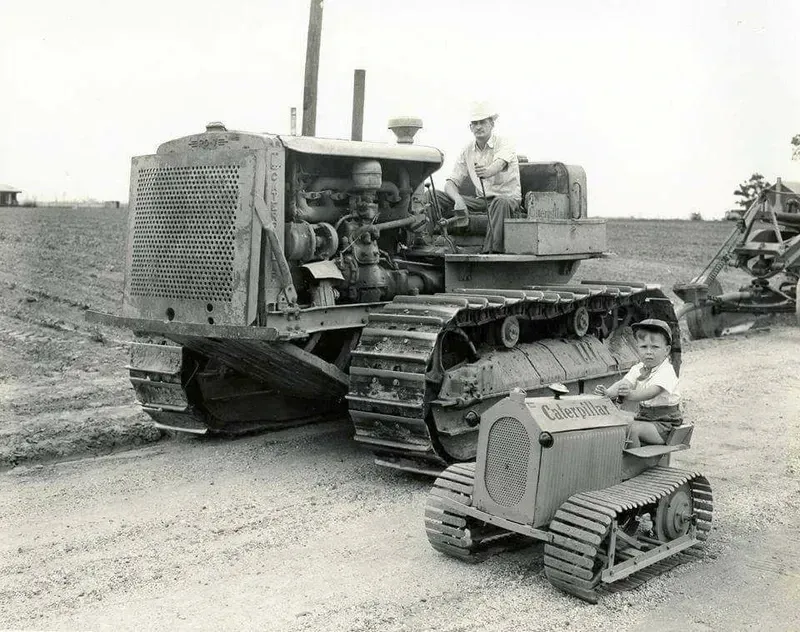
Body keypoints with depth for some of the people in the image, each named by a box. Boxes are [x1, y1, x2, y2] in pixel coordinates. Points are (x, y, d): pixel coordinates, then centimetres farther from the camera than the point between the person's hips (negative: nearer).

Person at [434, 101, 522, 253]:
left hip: (507, 197, -5)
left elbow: (499, 164, -31)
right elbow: (451, 182, 3)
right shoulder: (467, 151, 7)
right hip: (481, 199, 5)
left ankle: (491, 251, -47)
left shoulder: (504, 143, -8)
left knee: (500, 203, -42)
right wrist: (458, 200, -20)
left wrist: (487, 172, -56)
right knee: (437, 196, -11)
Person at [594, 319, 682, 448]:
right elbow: (623, 382, -10)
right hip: (643, 416, 7)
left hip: (663, 423, -7)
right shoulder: (638, 369, 5)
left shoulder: (666, 372, -17)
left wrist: (631, 394, -54)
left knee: (632, 428, -26)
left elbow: (652, 392, -34)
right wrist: (608, 392, -32)